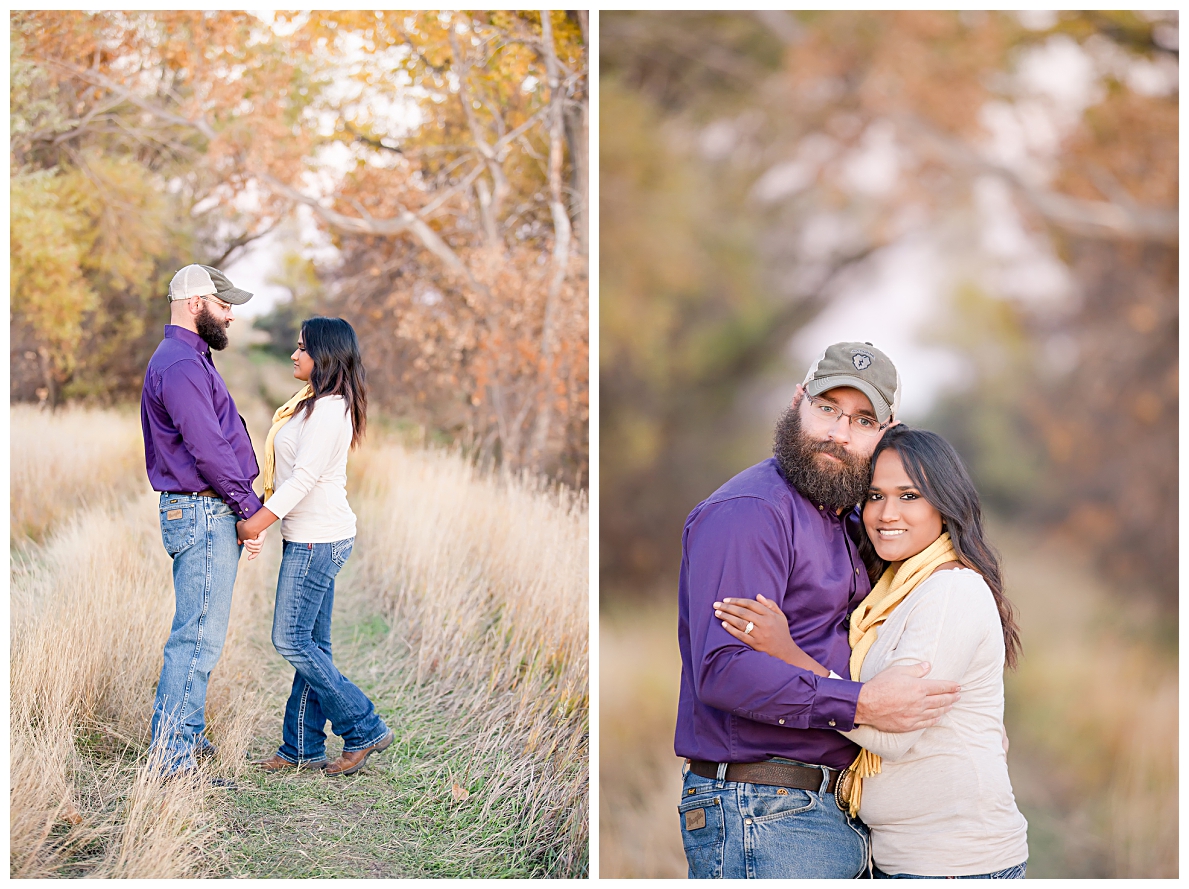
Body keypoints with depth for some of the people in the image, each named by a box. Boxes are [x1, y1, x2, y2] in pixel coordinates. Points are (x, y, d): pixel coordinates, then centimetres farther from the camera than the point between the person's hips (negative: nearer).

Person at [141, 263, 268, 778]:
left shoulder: (186, 360, 19)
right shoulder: (181, 365, -16)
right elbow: (208, 450, -21)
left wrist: (245, 507, 18)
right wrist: (250, 508, -13)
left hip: (200, 513, 11)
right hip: (204, 513, -11)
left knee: (197, 634, 16)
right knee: (199, 637, -10)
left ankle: (184, 738, 23)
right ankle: (172, 754, -7)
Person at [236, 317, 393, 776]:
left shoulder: (327, 411, -17)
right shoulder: (316, 404, 15)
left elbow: (305, 476, -23)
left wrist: (261, 518, -22)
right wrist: (264, 514, 15)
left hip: (317, 539, -10)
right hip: (312, 536, 10)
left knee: (292, 640, -7)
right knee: (311, 644, 11)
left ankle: (364, 730, -1)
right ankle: (302, 747, 15)